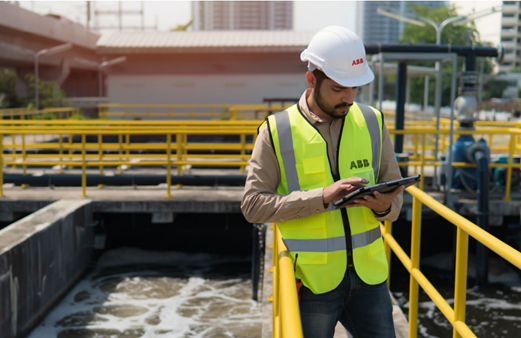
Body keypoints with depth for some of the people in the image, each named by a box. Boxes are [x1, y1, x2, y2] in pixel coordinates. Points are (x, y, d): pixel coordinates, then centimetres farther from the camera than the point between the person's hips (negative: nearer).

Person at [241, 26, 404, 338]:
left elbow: (395, 194, 9)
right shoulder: (277, 131, -6)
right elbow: (253, 204, -11)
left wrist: (385, 206, -16)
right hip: (312, 281, -3)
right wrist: (321, 196, -21)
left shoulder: (372, 122, 4)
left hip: (369, 276, 3)